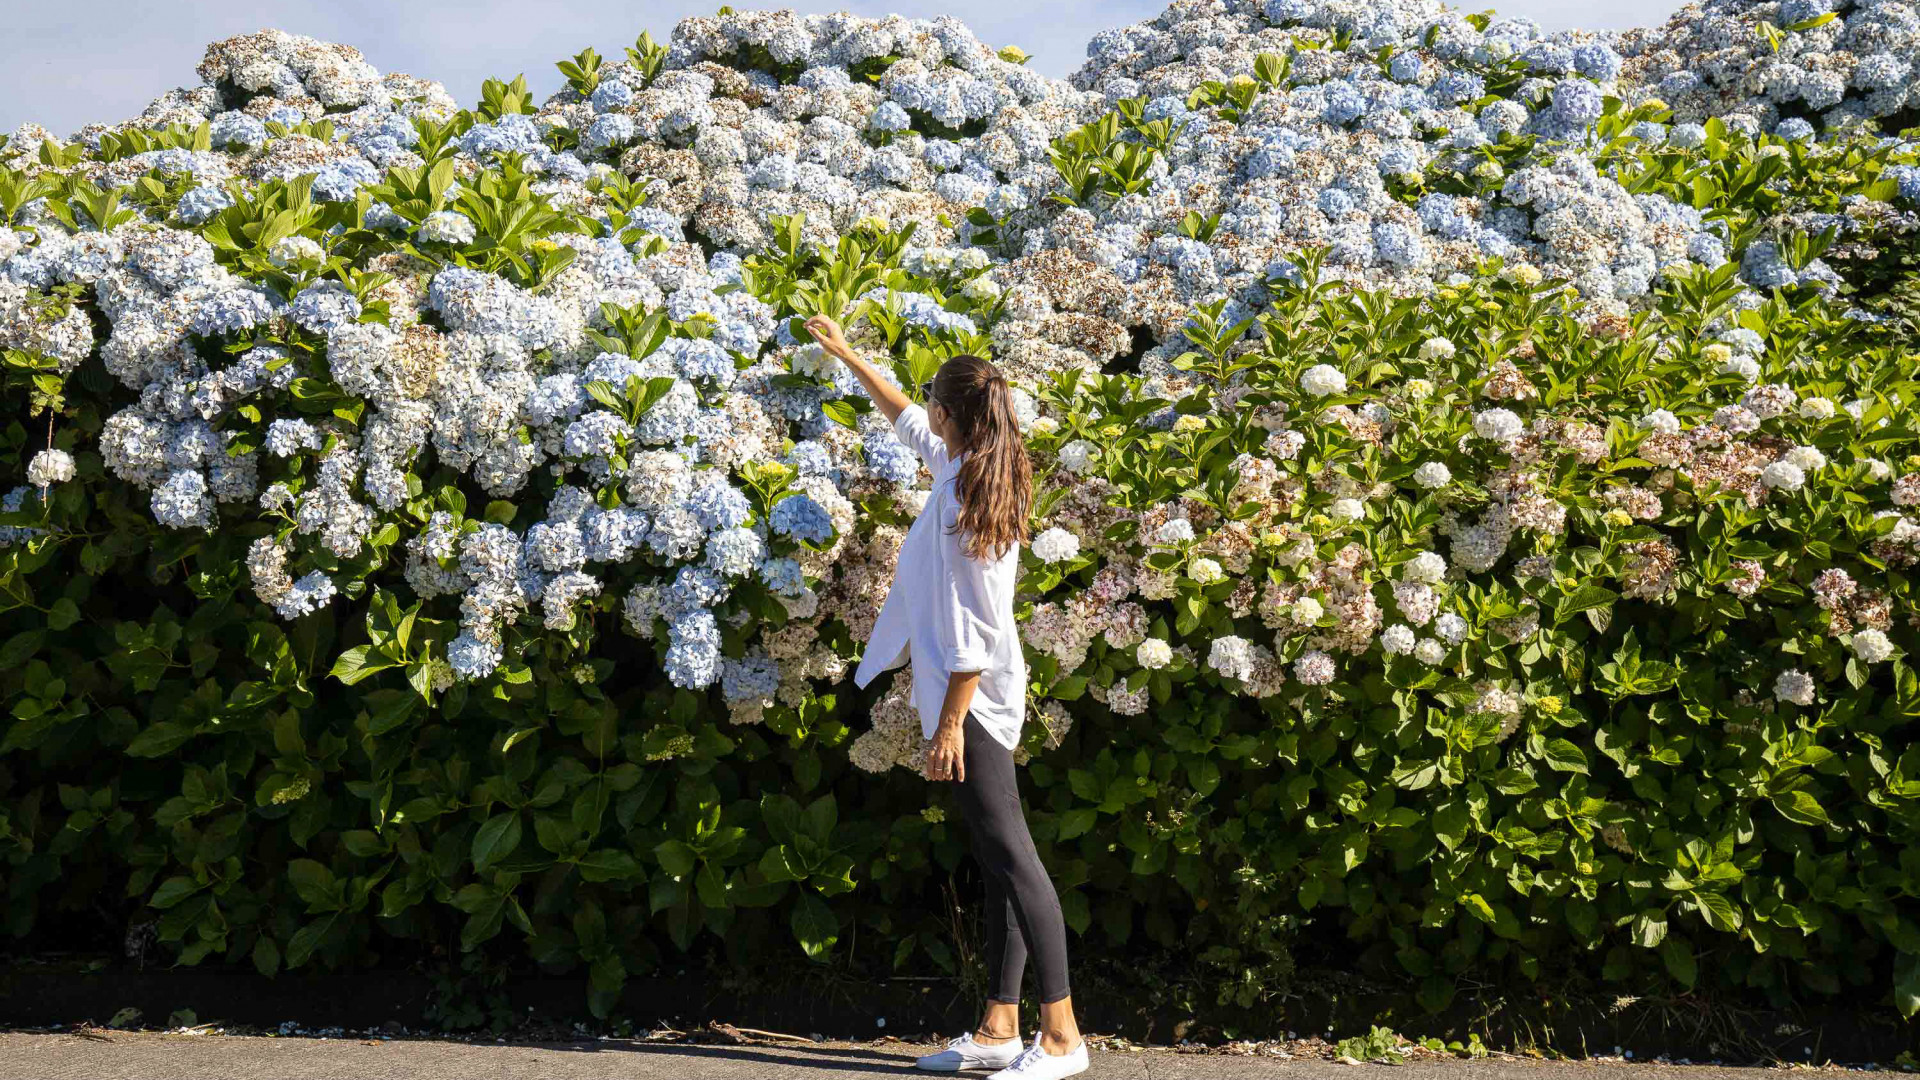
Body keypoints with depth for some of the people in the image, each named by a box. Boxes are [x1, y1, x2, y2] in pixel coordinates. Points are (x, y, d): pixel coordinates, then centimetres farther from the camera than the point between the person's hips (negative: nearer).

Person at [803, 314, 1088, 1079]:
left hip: (973, 699, -10)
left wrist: (950, 720, -20)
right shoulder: (966, 469, 10)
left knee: (1007, 853, -11)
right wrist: (847, 356, 40)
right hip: (979, 696, 10)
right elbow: (907, 424, 31)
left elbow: (972, 627, -20)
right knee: (998, 858, 8)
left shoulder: (963, 497, -17)